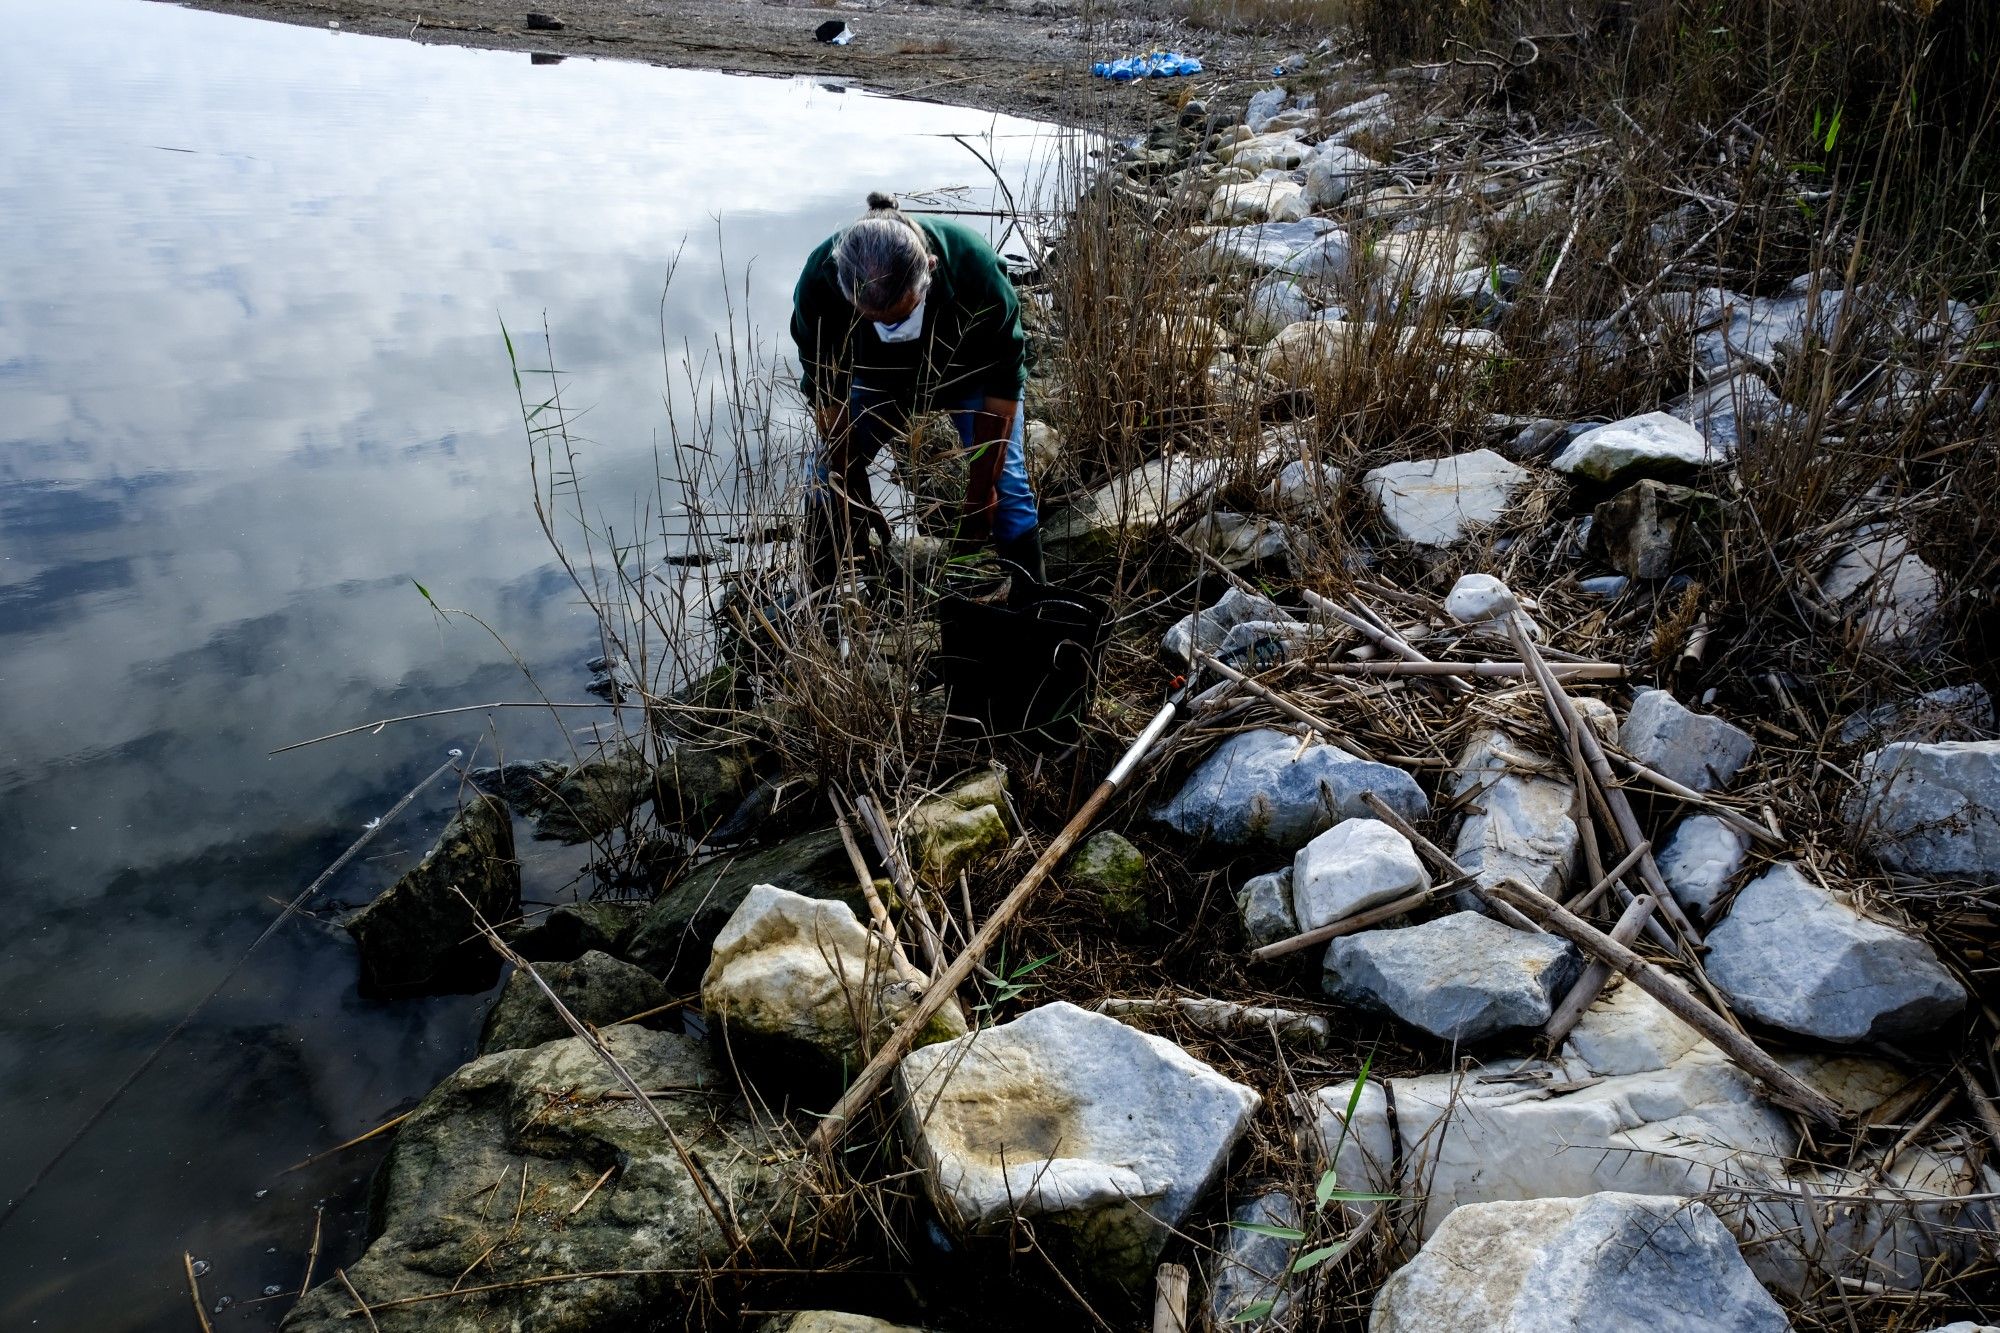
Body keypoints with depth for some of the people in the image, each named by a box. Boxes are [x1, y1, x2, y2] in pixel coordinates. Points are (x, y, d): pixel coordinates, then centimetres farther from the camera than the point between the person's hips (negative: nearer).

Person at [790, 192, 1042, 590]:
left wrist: (978, 497, -24)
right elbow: (826, 394, -22)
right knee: (826, 480, -8)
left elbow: (1002, 386, -27)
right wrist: (856, 496, -18)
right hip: (877, 380, 2)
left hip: (971, 376, -2)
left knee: (1005, 486, -15)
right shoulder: (818, 283, -35)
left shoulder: (974, 269, -40)